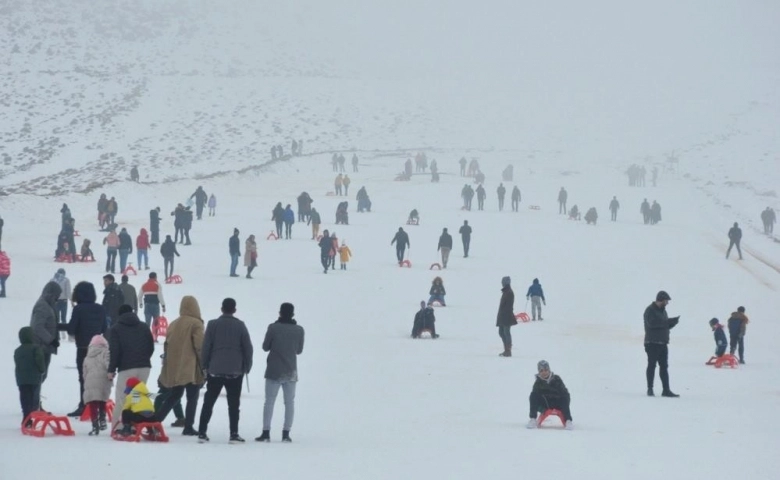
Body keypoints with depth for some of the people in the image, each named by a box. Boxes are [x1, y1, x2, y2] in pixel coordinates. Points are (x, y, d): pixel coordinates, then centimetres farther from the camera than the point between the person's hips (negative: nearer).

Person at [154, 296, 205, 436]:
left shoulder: (173, 324, 11)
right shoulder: (195, 324, -8)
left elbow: (167, 345, 14)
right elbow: (200, 346, -13)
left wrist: (167, 366, 21)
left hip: (174, 368, 6)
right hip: (191, 369, -6)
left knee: (173, 396, 16)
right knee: (192, 398, 1)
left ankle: (155, 420, 8)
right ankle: (188, 427, -3)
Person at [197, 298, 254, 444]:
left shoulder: (213, 324, -2)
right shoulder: (240, 326, -1)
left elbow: (206, 347, -2)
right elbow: (248, 348, 1)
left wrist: (204, 366, 8)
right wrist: (247, 366, 12)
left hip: (215, 370, 0)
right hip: (235, 371, 0)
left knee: (208, 402, 7)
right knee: (233, 403, 3)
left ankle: (202, 433, 3)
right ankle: (234, 434, -2)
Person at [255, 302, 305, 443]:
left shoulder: (273, 328, -11)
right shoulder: (299, 330, -3)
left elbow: (265, 347, -3)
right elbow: (299, 350, 7)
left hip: (274, 371, -2)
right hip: (291, 371, 2)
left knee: (269, 401, 3)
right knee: (289, 402, 8)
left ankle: (266, 433, -2)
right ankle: (286, 433, 4)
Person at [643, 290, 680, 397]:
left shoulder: (663, 310, 16)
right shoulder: (650, 310, -10)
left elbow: (666, 325, 18)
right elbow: (652, 323, -24)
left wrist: (673, 322, -3)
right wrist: (667, 322, -23)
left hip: (663, 343, 8)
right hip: (652, 343, -8)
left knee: (664, 366, 6)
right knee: (652, 365, -3)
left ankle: (666, 390, 6)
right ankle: (650, 389, 3)